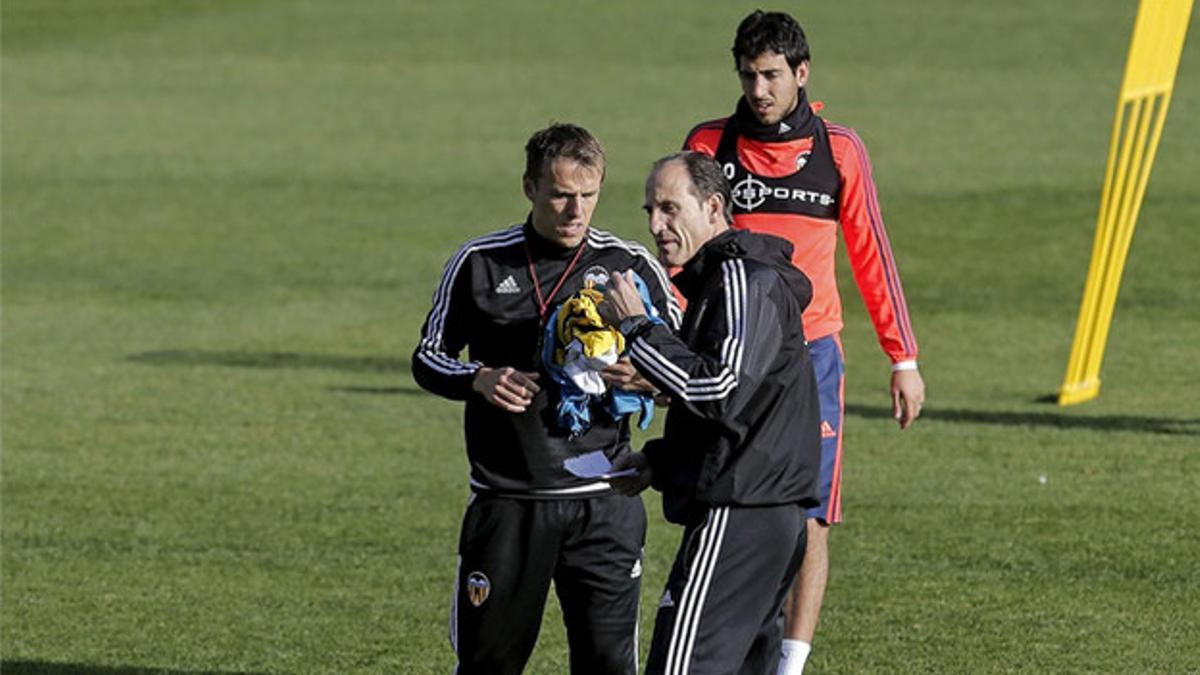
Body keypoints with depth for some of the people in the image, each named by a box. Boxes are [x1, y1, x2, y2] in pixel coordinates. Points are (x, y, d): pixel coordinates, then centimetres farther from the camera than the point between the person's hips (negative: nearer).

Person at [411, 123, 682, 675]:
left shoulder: (631, 266, 2)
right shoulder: (480, 263, 3)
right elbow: (427, 358, 10)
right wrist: (480, 380, -11)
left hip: (601, 502, 0)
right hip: (504, 500, 0)